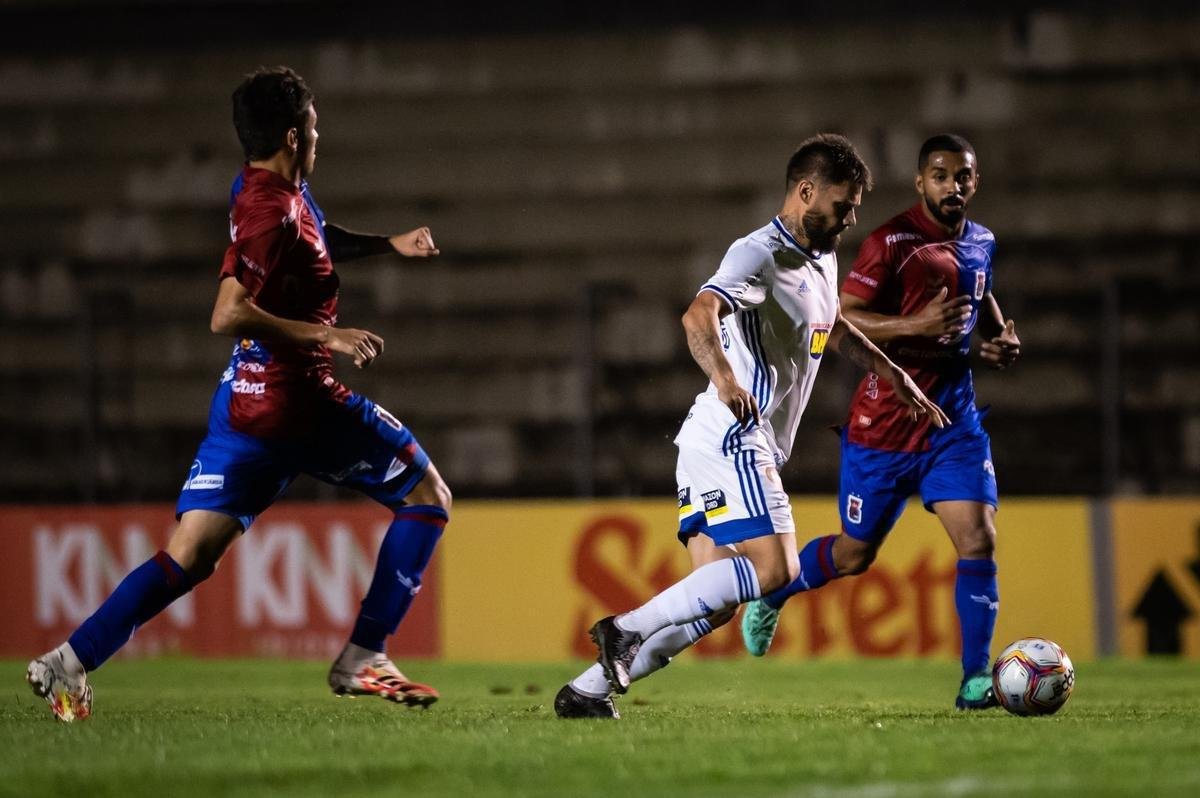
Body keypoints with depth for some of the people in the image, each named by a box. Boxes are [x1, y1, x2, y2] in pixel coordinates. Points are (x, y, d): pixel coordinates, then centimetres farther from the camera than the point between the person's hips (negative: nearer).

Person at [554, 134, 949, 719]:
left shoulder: (822, 261, 20)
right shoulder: (760, 254, -11)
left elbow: (833, 329, 42)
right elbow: (699, 314, -29)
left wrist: (892, 374, 41)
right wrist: (723, 377, -46)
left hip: (750, 445, 10)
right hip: (731, 436, -10)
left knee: (715, 600, 1)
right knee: (772, 567, -22)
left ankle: (587, 691, -1)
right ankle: (627, 628, -20)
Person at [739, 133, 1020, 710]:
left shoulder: (981, 244, 7)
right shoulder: (892, 242, -15)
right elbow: (840, 322, -20)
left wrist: (1001, 336, 8)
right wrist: (915, 325, -32)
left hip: (954, 419, 5)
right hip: (883, 424, -5)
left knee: (979, 541, -12)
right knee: (854, 554, 10)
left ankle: (975, 681, -5)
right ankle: (770, 595, 40)